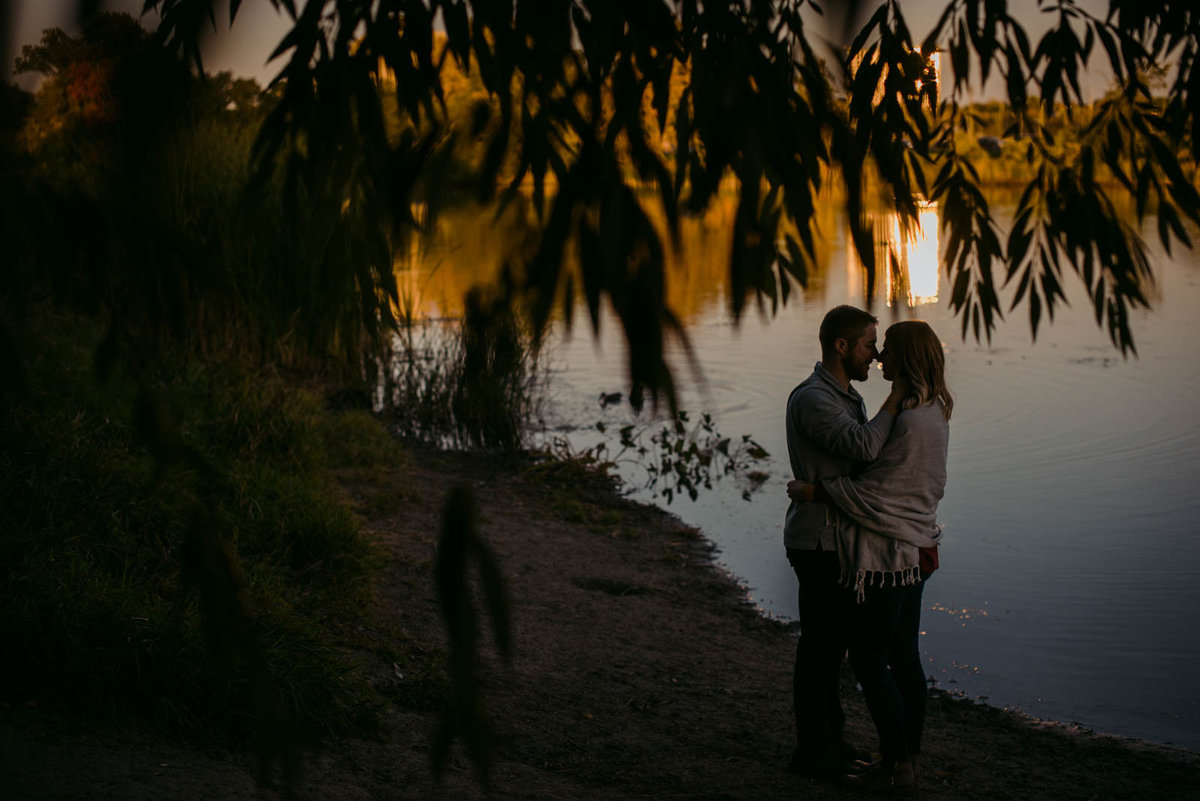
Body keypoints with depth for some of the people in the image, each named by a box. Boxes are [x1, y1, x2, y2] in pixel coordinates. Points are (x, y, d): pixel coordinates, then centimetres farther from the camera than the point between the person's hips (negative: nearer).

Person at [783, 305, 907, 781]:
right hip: (819, 542, -10)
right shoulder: (812, 399, -19)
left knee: (831, 643, 16)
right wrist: (895, 399, -19)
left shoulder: (846, 398, 13)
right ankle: (811, 752, 9)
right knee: (819, 647, -1)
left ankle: (830, 739, 27)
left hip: (840, 541, 10)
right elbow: (865, 447, -34)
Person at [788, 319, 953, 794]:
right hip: (914, 550, 10)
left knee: (869, 660, -1)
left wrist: (817, 491, -10)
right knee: (904, 657, 15)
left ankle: (896, 765, 4)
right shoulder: (933, 413, 9)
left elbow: (872, 492, -20)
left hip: (886, 554, -10)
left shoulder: (910, 421, -22)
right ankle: (909, 755, 22)